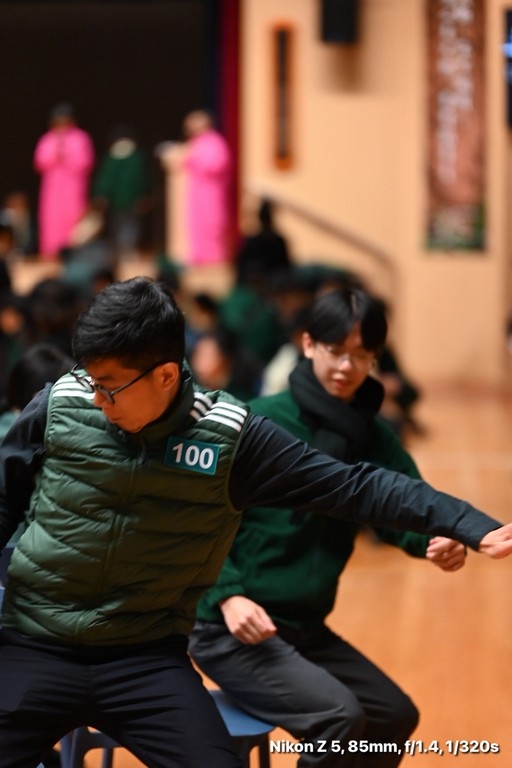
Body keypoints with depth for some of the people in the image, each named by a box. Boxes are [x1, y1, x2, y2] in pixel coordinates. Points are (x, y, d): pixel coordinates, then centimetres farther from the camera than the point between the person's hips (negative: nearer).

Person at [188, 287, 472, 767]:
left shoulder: (374, 439, 6)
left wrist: (442, 542, -29)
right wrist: (228, 596, -26)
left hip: (306, 628, 8)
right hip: (230, 628, -8)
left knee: (395, 714, 15)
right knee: (339, 715, -24)